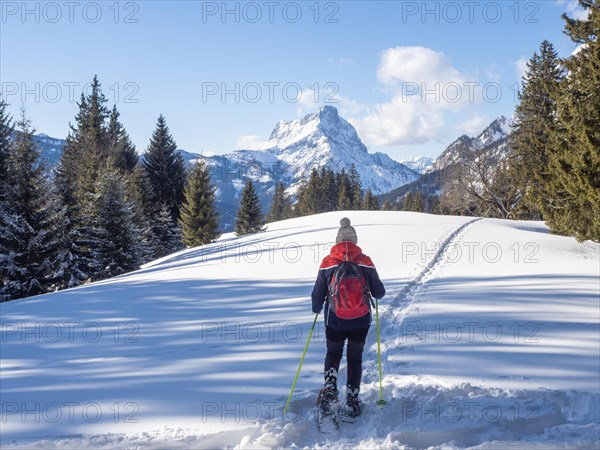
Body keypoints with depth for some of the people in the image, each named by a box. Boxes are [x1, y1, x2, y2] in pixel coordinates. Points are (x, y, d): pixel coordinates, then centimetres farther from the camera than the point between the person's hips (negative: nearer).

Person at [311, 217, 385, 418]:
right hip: (361, 321, 0)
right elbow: (379, 292, 1)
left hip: (335, 321, 0)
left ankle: (330, 386, 1)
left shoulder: (327, 263, -8)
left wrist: (316, 309, 21)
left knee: (333, 354, 22)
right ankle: (352, 400, 17)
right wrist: (373, 292, 25)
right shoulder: (366, 262, -7)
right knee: (355, 358, 17)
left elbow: (318, 294, 0)